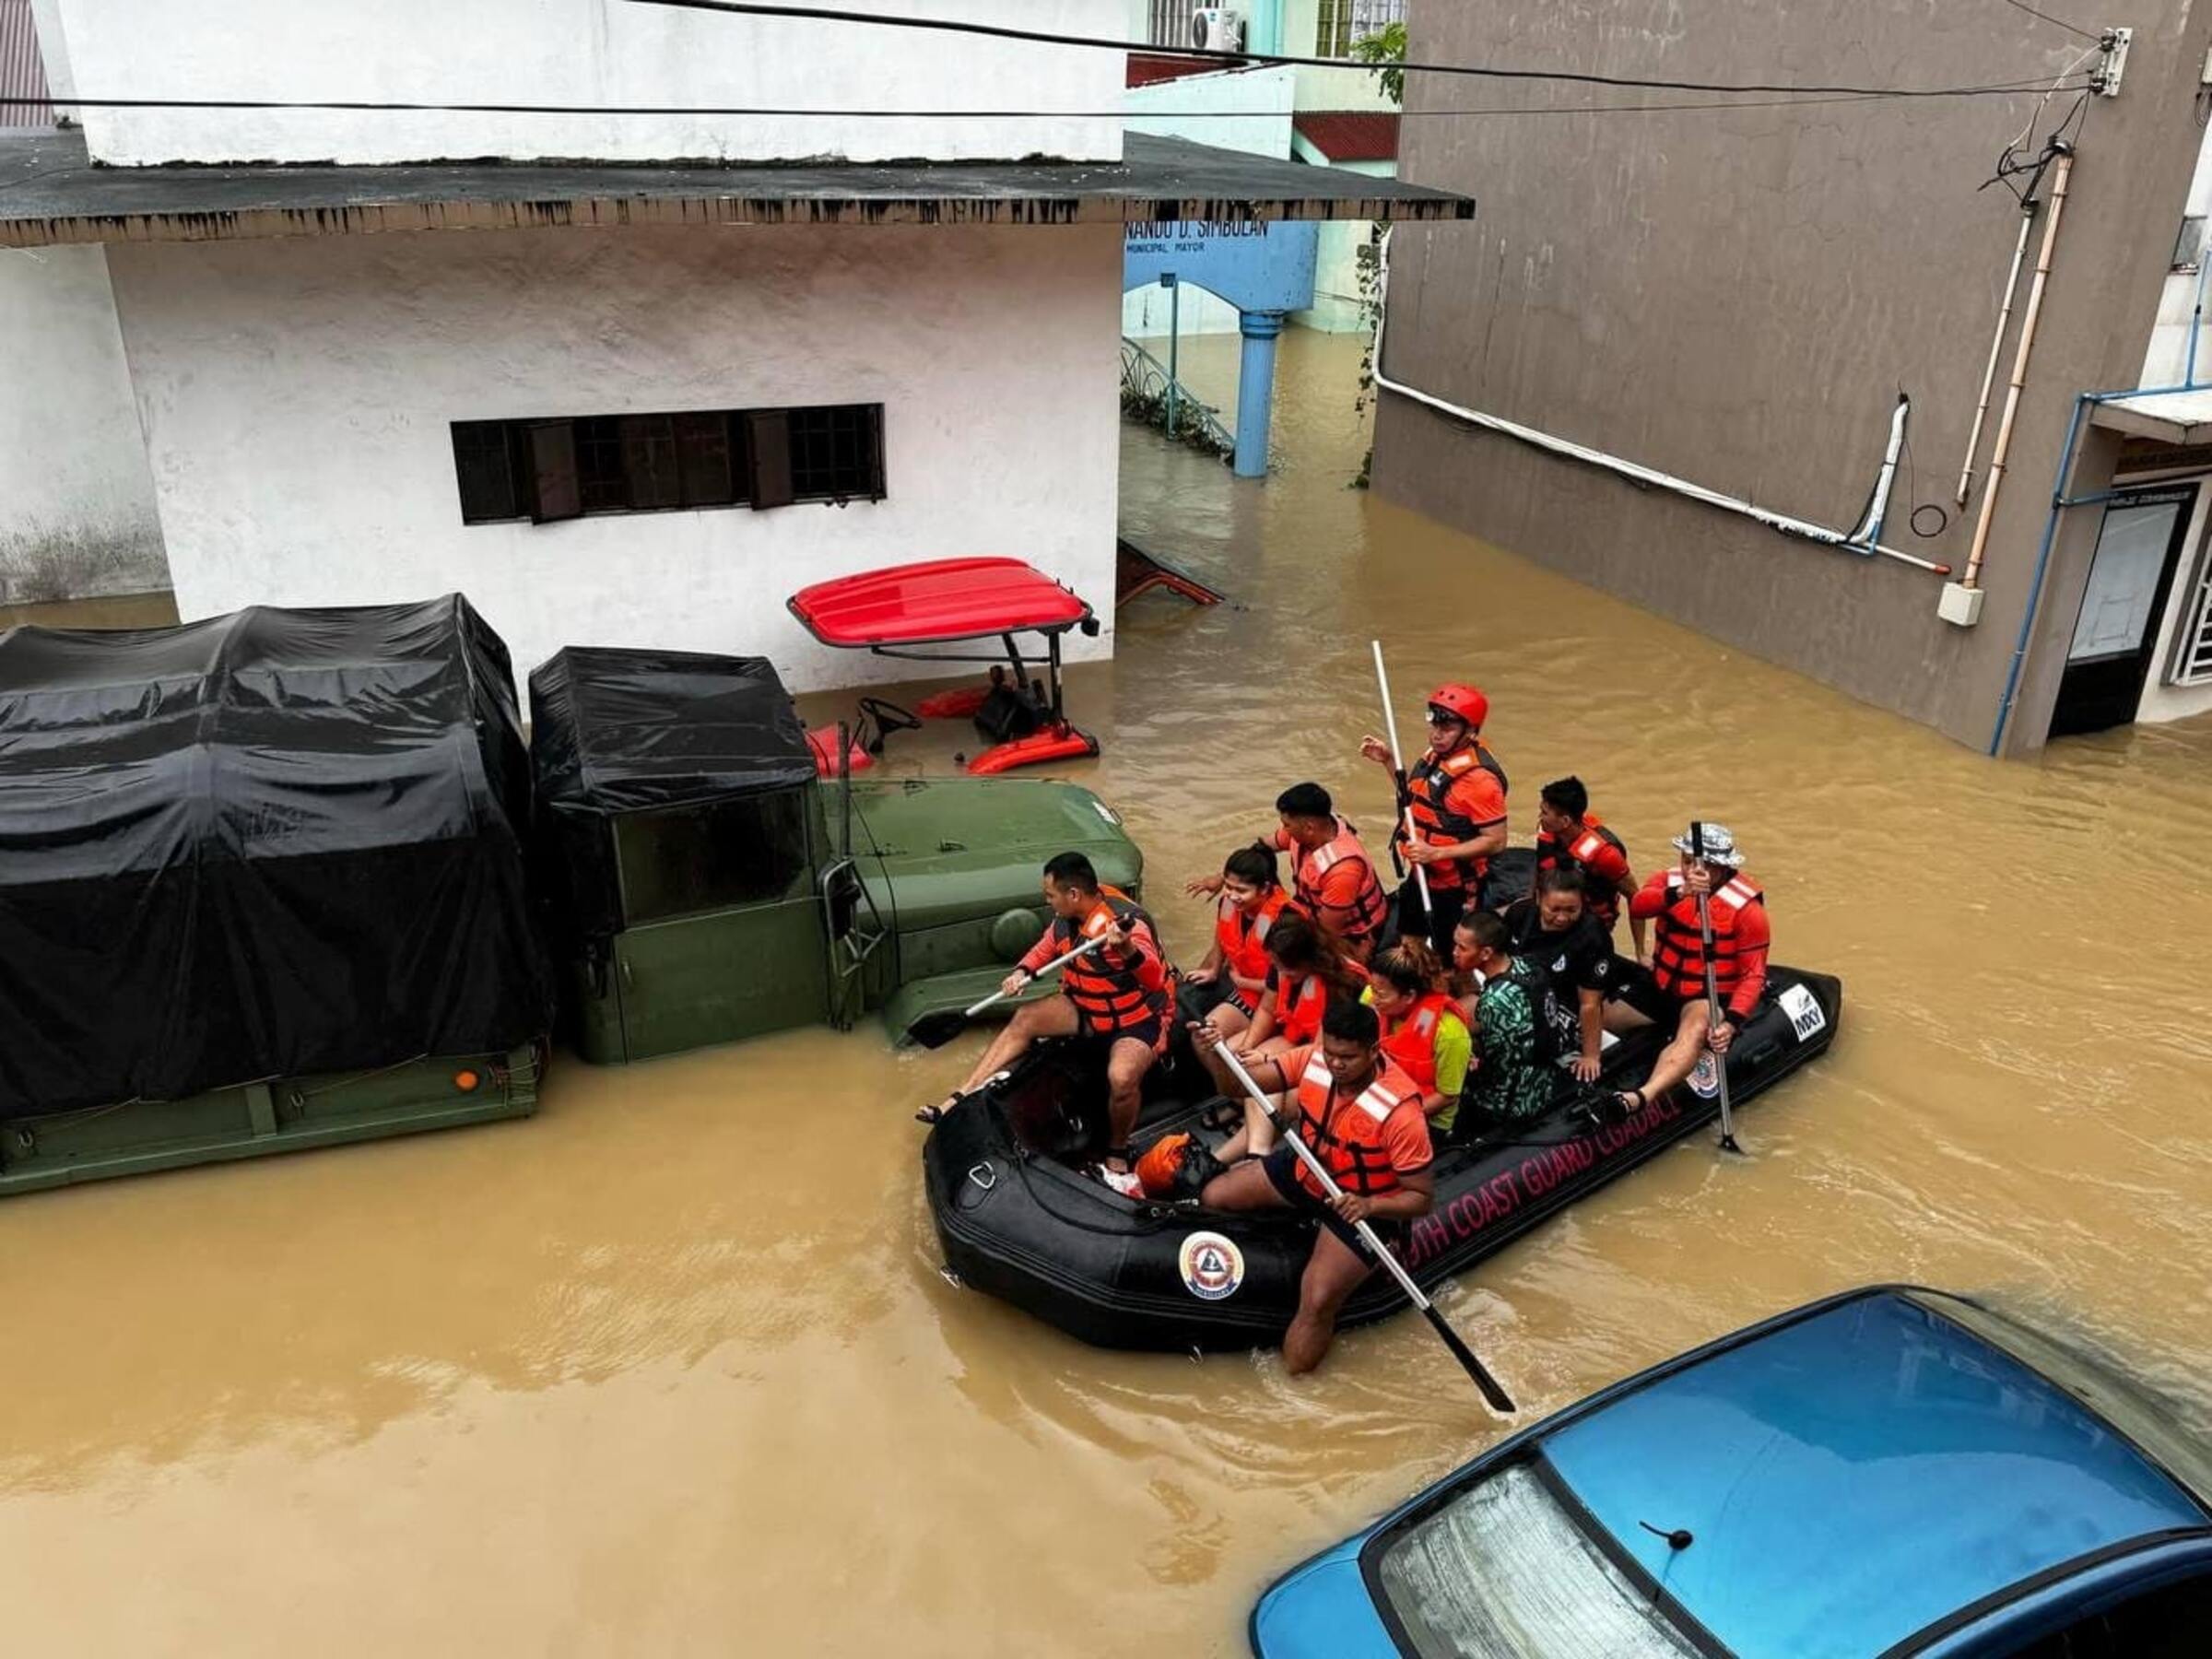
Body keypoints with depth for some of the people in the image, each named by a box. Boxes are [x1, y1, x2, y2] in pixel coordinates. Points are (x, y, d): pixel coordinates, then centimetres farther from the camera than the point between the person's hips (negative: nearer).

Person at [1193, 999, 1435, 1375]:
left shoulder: (1400, 1110, -31)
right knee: (1213, 1198, 2)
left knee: (1317, 1303, -22)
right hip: (1306, 1171, 6)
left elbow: (1423, 1197, -22)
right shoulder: (1313, 1059, -17)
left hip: (1362, 1207, -6)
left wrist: (1370, 1205, -40)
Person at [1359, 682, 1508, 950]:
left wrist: (1436, 853, -30)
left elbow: (1496, 841, -25)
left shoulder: (1480, 777, -27)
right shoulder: (1434, 756, -1)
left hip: (1455, 887, -8)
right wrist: (1388, 761, 4)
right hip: (1421, 877, 8)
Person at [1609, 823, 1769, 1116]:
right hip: (1660, 986, 7)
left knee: (1695, 1029, -38)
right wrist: (1680, 892, -46)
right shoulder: (1671, 881, -4)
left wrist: (1732, 1023, -28)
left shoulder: (1746, 906, -12)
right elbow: (1637, 905, -27)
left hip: (1711, 997, -6)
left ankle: (1638, 1099, -60)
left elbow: (1754, 975, -12)